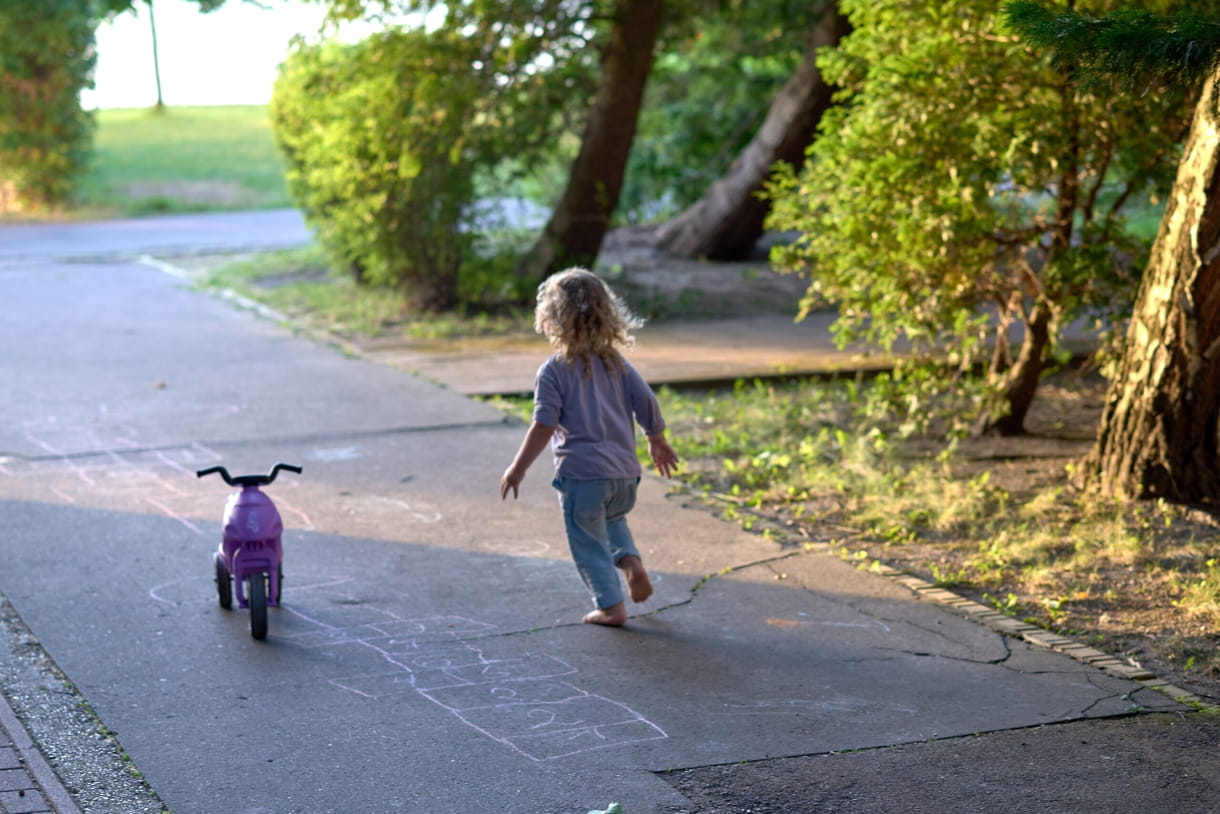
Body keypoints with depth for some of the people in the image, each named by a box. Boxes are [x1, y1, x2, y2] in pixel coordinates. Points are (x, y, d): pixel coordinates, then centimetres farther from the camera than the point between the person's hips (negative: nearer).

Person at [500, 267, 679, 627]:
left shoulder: (552, 371, -8)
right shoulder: (617, 362, 6)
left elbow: (544, 426, -12)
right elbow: (646, 401, 4)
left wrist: (518, 468, -5)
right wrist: (658, 442, 19)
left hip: (581, 474, -5)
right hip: (624, 470, 5)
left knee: (588, 542, 8)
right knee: (612, 518, 31)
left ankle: (611, 606, 6)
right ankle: (631, 560, 8)